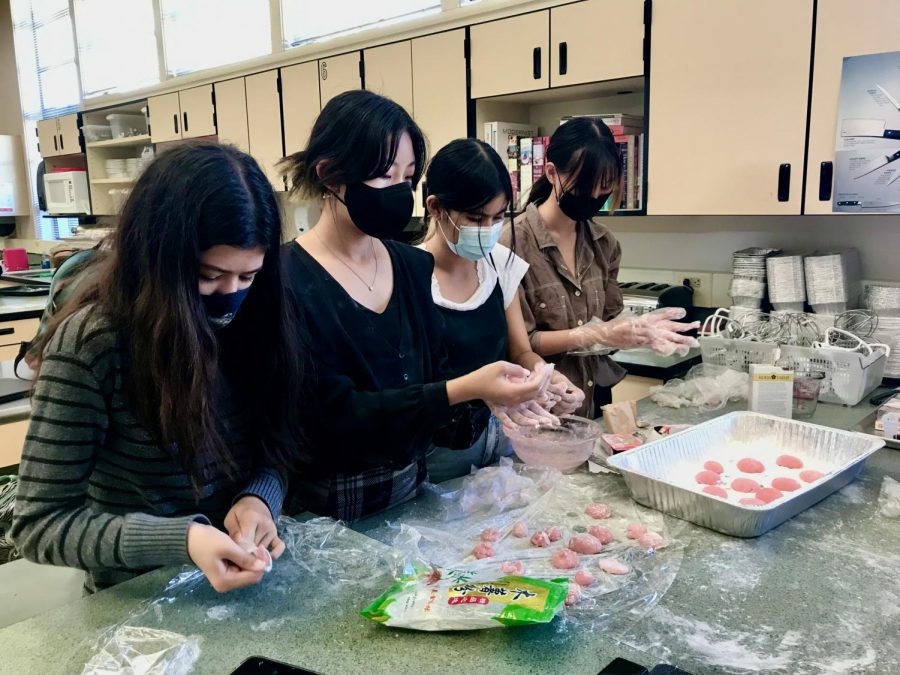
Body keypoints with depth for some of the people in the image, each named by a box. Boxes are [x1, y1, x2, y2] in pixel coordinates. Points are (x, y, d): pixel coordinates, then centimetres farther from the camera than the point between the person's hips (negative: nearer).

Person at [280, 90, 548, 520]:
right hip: (326, 508, -6)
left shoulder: (416, 268, 2)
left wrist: (489, 404, -14)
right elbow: (332, 413, -23)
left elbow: (432, 377, 5)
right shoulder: (286, 282, -19)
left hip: (411, 489, 6)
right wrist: (463, 390, -29)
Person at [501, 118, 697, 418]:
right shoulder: (514, 243, -17)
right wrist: (592, 335, -22)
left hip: (597, 399, 6)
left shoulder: (604, 243, 4)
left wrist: (636, 327, -12)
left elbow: (608, 320, 8)